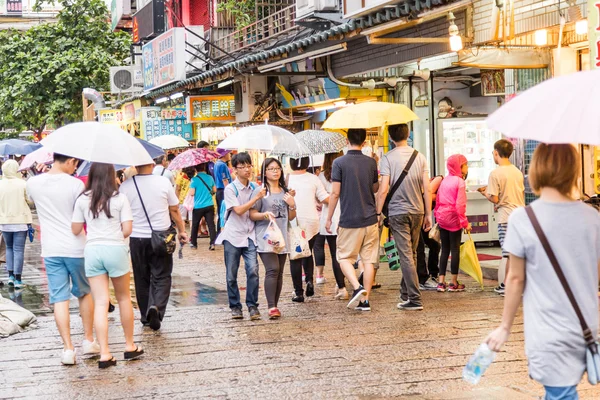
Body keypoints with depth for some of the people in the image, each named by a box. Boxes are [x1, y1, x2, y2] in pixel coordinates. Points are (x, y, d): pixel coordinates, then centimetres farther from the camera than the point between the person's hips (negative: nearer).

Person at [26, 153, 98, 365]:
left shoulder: (33, 183, -1)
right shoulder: (76, 184, -14)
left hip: (51, 250, 2)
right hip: (76, 247, -2)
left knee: (60, 298, 4)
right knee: (84, 293, 17)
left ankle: (68, 349, 0)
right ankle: (89, 341, 23)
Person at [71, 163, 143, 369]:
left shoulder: (83, 200, 1)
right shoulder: (120, 198, -4)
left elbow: (75, 230, 5)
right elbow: (127, 230, -6)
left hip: (92, 250, 2)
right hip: (116, 249, -2)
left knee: (100, 303, 2)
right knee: (124, 298, 15)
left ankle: (104, 353, -3)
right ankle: (130, 346, 24)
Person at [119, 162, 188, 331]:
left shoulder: (125, 186, -6)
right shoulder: (163, 182, -6)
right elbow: (174, 210, 2)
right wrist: (181, 230, 15)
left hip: (137, 238, 1)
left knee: (142, 279, 14)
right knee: (161, 276, 5)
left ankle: (146, 317, 20)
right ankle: (157, 307, -19)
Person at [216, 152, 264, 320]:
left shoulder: (254, 188, 10)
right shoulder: (230, 189, -4)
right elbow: (239, 210, -15)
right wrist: (257, 197, -15)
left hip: (249, 236, 3)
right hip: (233, 236, -3)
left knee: (253, 270, -12)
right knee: (232, 275, 3)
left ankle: (252, 306, -2)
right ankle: (235, 306, 16)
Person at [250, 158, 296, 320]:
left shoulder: (285, 192, 16)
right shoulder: (260, 191, -1)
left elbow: (291, 217, 19)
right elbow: (252, 214, -3)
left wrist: (292, 205, 0)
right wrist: (264, 215, -22)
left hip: (282, 237, 6)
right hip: (266, 237, -6)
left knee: (279, 272, 5)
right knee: (272, 270, -18)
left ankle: (275, 306, 12)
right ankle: (272, 307, -18)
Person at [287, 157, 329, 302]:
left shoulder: (287, 179, -7)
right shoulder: (313, 179, -2)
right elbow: (325, 199, -1)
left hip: (293, 223, -2)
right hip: (311, 222, 2)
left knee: (295, 257, 6)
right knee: (308, 253, 21)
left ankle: (298, 292, 4)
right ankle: (310, 280, -2)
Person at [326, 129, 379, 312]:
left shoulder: (339, 163, -8)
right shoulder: (371, 163, 3)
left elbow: (335, 193, -9)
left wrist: (329, 218, 0)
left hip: (349, 220, -3)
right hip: (370, 219, 3)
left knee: (344, 258, 8)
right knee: (369, 260, 7)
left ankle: (357, 287, -14)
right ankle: (365, 299, 6)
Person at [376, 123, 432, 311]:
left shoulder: (388, 158, -8)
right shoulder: (419, 157, 3)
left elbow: (383, 190, -13)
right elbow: (427, 189, 2)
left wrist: (378, 212, -4)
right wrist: (428, 214, 8)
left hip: (398, 212, -4)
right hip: (417, 211, 4)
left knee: (406, 255, -4)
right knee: (411, 254, 17)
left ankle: (415, 299, -8)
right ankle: (405, 292, 29)